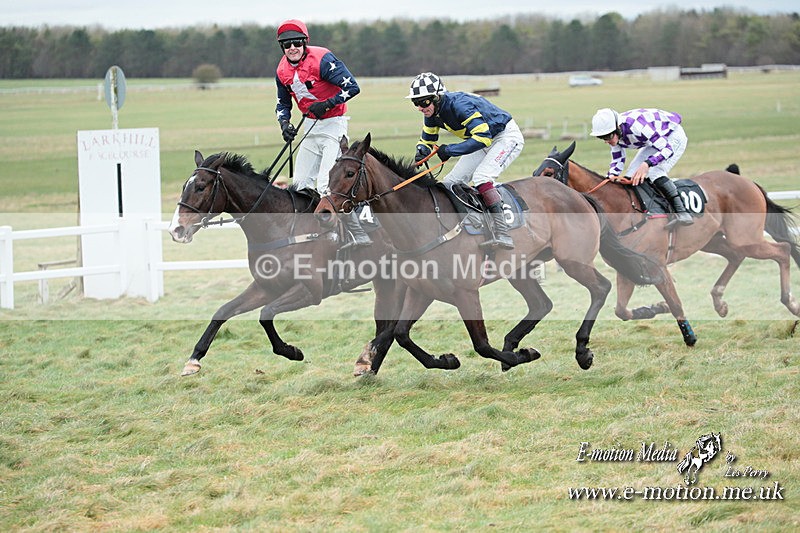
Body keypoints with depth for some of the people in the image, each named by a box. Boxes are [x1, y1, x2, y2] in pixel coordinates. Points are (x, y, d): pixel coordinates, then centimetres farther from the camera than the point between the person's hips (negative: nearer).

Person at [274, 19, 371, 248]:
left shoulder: (322, 60, -21)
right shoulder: (282, 71, 1)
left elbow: (352, 87, -23)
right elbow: (283, 103, 15)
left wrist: (326, 105, -25)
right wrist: (284, 123, -4)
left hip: (333, 124, -8)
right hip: (311, 127, 8)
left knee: (326, 186, -18)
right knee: (301, 184, 9)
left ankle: (360, 236, -12)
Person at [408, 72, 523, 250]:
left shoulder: (458, 104, -33)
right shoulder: (432, 113, -6)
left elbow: (483, 137, -39)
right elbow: (427, 139, 8)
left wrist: (450, 150, -36)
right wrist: (422, 150, -16)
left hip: (506, 136, -10)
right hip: (483, 141, 10)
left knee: (481, 176, -29)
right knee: (451, 182, 4)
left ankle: (503, 235, -34)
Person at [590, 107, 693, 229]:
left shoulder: (635, 125, -39)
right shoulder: (613, 134, -14)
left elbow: (667, 149, -38)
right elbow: (617, 160, 0)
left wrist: (647, 164, -52)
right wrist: (612, 175, -21)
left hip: (674, 137, -9)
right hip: (656, 140, 9)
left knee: (654, 172, -27)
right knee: (632, 174, -2)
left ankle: (681, 213, -32)